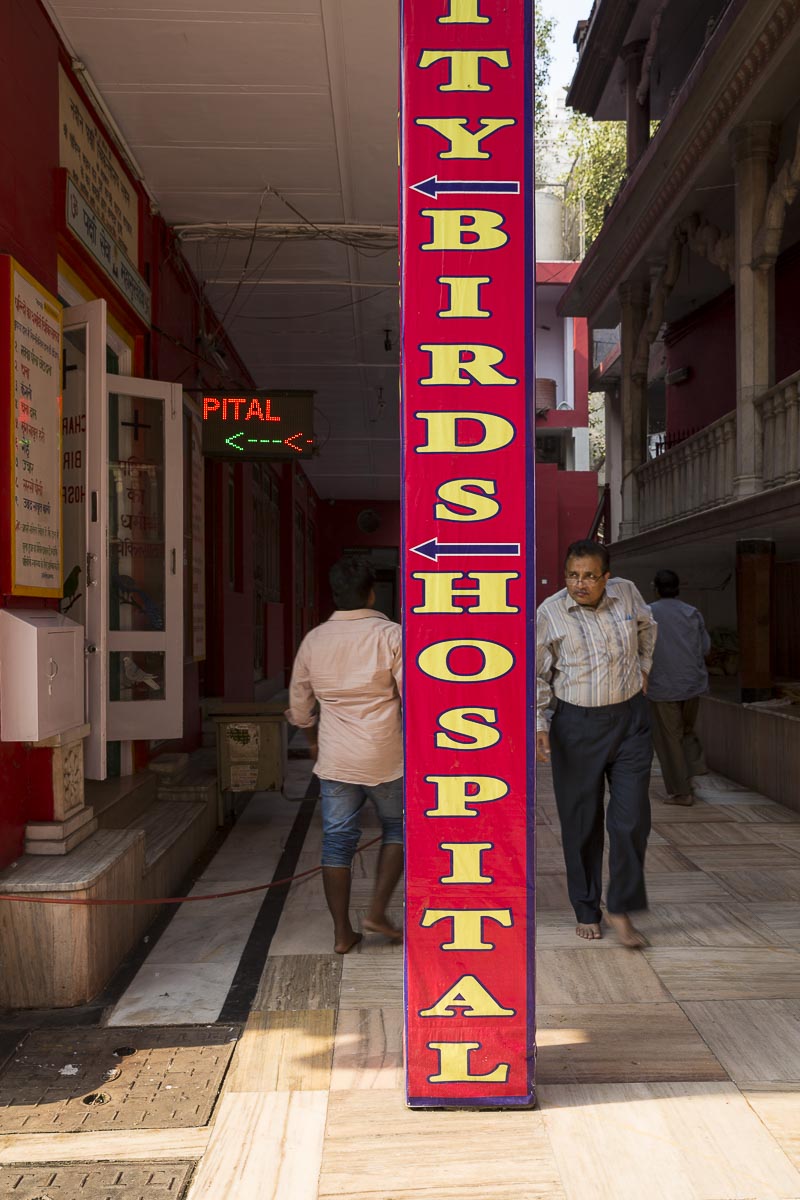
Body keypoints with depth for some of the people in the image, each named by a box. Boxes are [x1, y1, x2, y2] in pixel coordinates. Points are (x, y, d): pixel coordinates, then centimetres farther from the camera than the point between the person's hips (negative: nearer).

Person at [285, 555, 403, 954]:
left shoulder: (313, 640, 2)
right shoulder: (391, 635, -10)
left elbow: (299, 706, 11)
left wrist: (312, 739, 29)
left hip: (334, 760, 3)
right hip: (385, 758, -3)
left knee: (337, 839, 10)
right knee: (397, 827, 18)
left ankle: (342, 932, 17)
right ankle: (377, 913, 13)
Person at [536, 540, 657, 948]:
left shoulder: (626, 593, -2)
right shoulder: (549, 614, -11)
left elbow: (646, 626, 23)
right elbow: (536, 675, -4)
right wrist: (538, 725, -13)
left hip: (630, 718, 2)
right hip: (576, 723, -2)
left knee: (632, 818, -1)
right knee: (581, 822, 7)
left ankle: (620, 907, 16)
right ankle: (586, 911, 24)